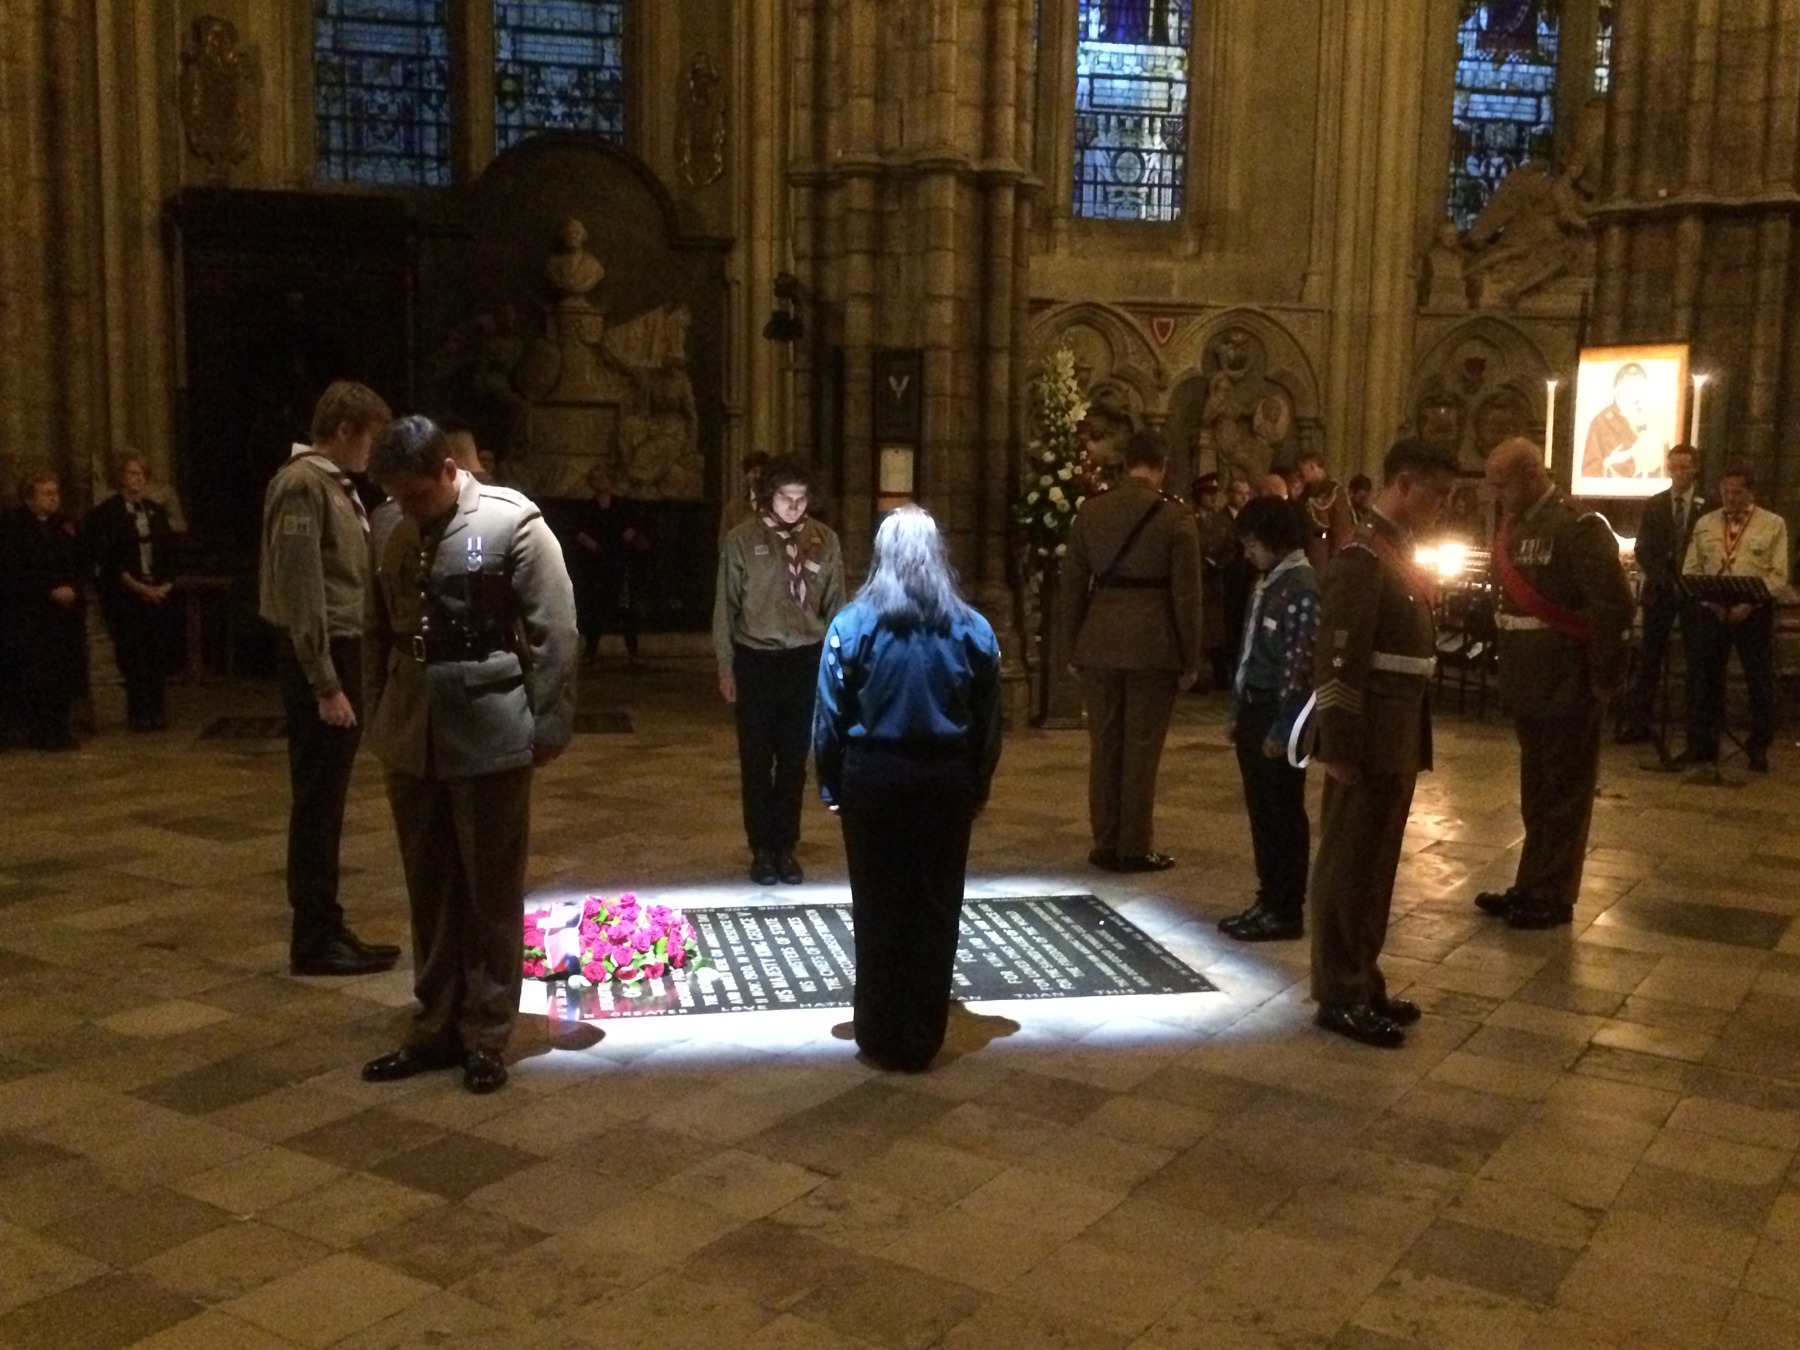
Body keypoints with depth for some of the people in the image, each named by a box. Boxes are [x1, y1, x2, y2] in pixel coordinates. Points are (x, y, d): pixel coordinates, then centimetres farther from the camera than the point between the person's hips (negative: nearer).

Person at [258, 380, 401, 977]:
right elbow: (301, 595, -18)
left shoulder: (337, 485, 15)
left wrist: (348, 674, 13)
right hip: (318, 658, -9)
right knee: (317, 802, -3)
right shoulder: (302, 485, -14)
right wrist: (325, 684, -20)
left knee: (328, 801, 13)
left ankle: (327, 927, 22)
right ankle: (313, 939, 4)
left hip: (343, 651, 9)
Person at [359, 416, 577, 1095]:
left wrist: (549, 726, -10)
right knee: (430, 893, 13)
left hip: (490, 739, -5)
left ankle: (486, 1035, 16)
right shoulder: (396, 535, 8)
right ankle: (435, 1027, 25)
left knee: (492, 896, 5)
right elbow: (380, 635, 15)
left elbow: (554, 633, -9)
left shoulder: (513, 523, -8)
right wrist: (378, 719, 12)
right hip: (413, 740, 5)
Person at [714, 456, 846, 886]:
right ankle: (761, 849, 18)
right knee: (757, 760, 6)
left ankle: (786, 847, 21)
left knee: (794, 760, 9)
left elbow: (835, 605, 7)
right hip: (756, 660, -1)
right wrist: (725, 667, -1)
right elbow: (725, 606, 0)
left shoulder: (824, 540, 2)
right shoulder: (742, 540, -4)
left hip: (806, 661, 2)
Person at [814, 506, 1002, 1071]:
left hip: (873, 778, -1)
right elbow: (989, 722, 2)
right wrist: (978, 788, 10)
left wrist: (831, 785, 2)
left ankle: (881, 1036, 19)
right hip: (946, 780, 1)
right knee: (935, 909, 10)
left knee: (878, 909, 10)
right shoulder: (972, 628, -3)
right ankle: (923, 1038, 19)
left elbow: (830, 716, -7)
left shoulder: (853, 623, -8)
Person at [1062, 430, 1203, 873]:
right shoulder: (1177, 519, -7)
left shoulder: (1089, 512, 3)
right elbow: (1186, 596, -6)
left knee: (1104, 747, 10)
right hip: (1153, 647, -3)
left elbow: (1074, 585, 6)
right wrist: (1190, 660, 1)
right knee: (1141, 750, 3)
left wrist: (1073, 647, 13)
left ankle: (1106, 845, 16)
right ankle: (1135, 849, 8)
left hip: (1099, 645, 3)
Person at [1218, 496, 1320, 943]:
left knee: (1283, 815, 1)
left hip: (1277, 716, -8)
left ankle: (1286, 912, 10)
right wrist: (1236, 711, 16)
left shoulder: (1303, 587, -15)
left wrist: (1282, 729, -18)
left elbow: (1300, 664, -18)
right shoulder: (1267, 583, 12)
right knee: (1260, 812, 13)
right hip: (1254, 710, 8)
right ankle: (1268, 900, 23)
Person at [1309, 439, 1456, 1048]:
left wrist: (1413, 743, 14)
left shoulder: (1401, 553, 14)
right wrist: (1340, 749, -22)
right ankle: (1340, 997, 9)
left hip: (1400, 741, 9)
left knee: (1376, 866, 16)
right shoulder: (1362, 558, -15)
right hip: (1369, 742, -9)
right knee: (1348, 866, 0)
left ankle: (1363, 983, 26)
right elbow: (1337, 660, -20)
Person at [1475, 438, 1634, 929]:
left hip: (1568, 689, -8)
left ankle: (1552, 897, 14)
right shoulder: (1514, 527, 10)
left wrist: (1604, 678, -16)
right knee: (1537, 793, 17)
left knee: (1563, 793, 4)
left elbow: (1615, 605, -21)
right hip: (1529, 687, 8)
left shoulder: (1578, 527, -16)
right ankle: (1531, 888, 28)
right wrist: (1509, 673, 10)